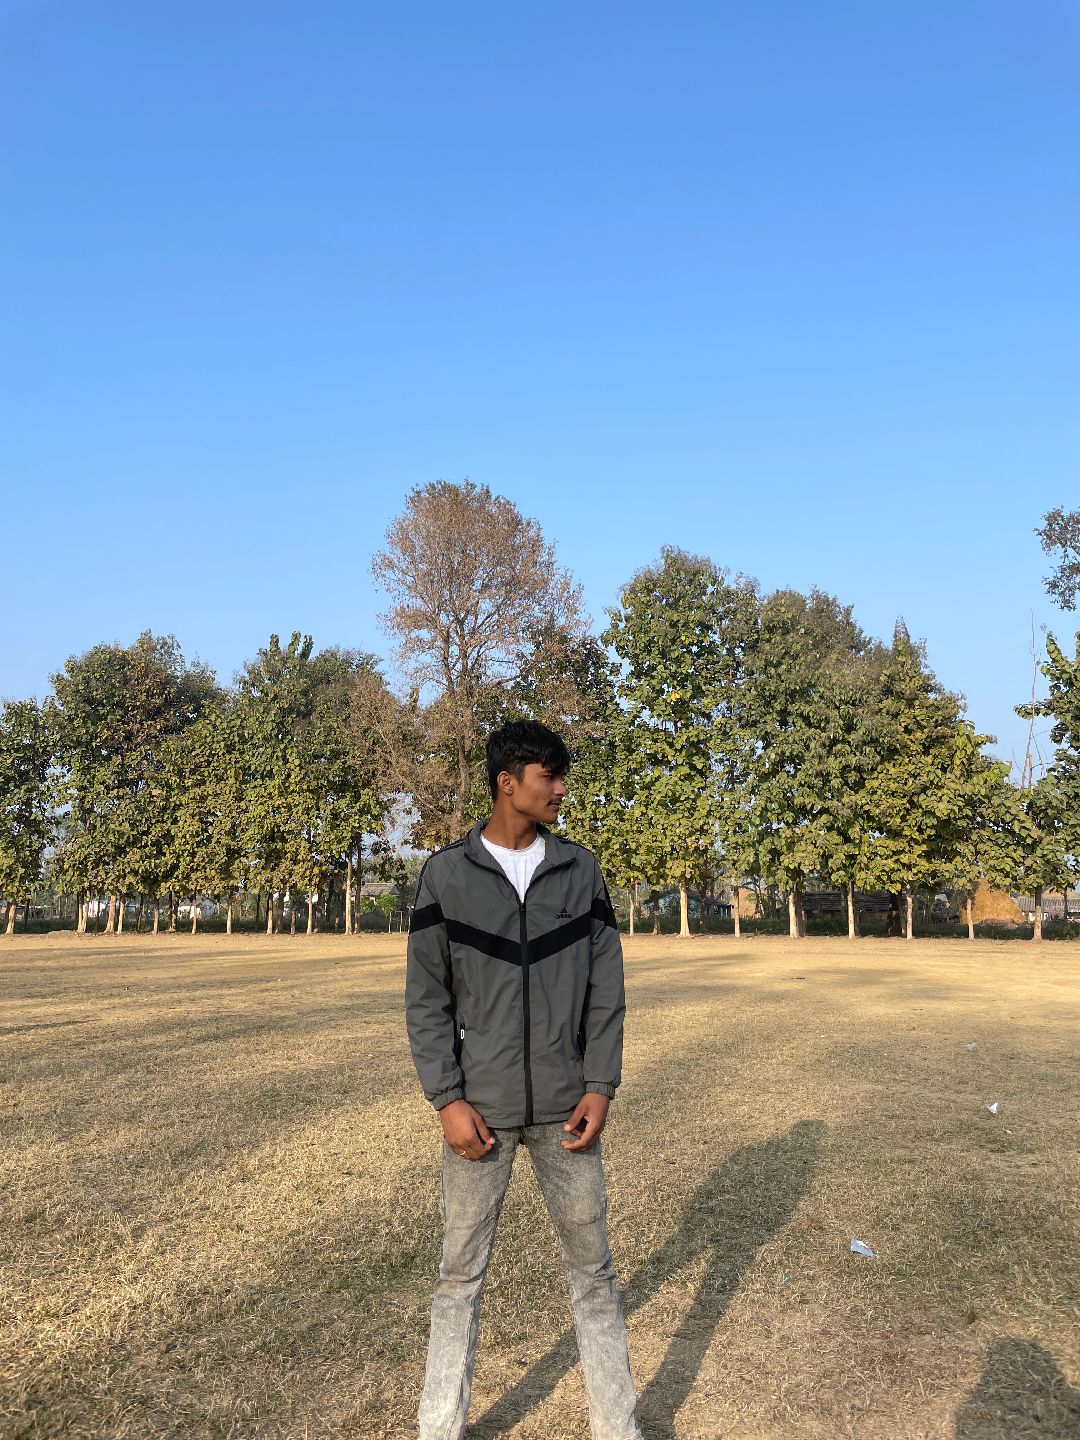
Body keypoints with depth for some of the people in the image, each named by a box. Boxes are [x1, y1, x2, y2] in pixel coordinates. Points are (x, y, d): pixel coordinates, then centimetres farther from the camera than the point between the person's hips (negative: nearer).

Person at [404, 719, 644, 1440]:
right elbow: (427, 998, -2)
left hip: (565, 1105, 2)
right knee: (462, 1272, 10)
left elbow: (606, 986, 3)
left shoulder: (581, 869, 2)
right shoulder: (446, 874, -4)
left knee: (594, 1268, 10)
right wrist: (448, 1100, -9)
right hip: (480, 1107, -1)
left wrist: (600, 1088, -4)